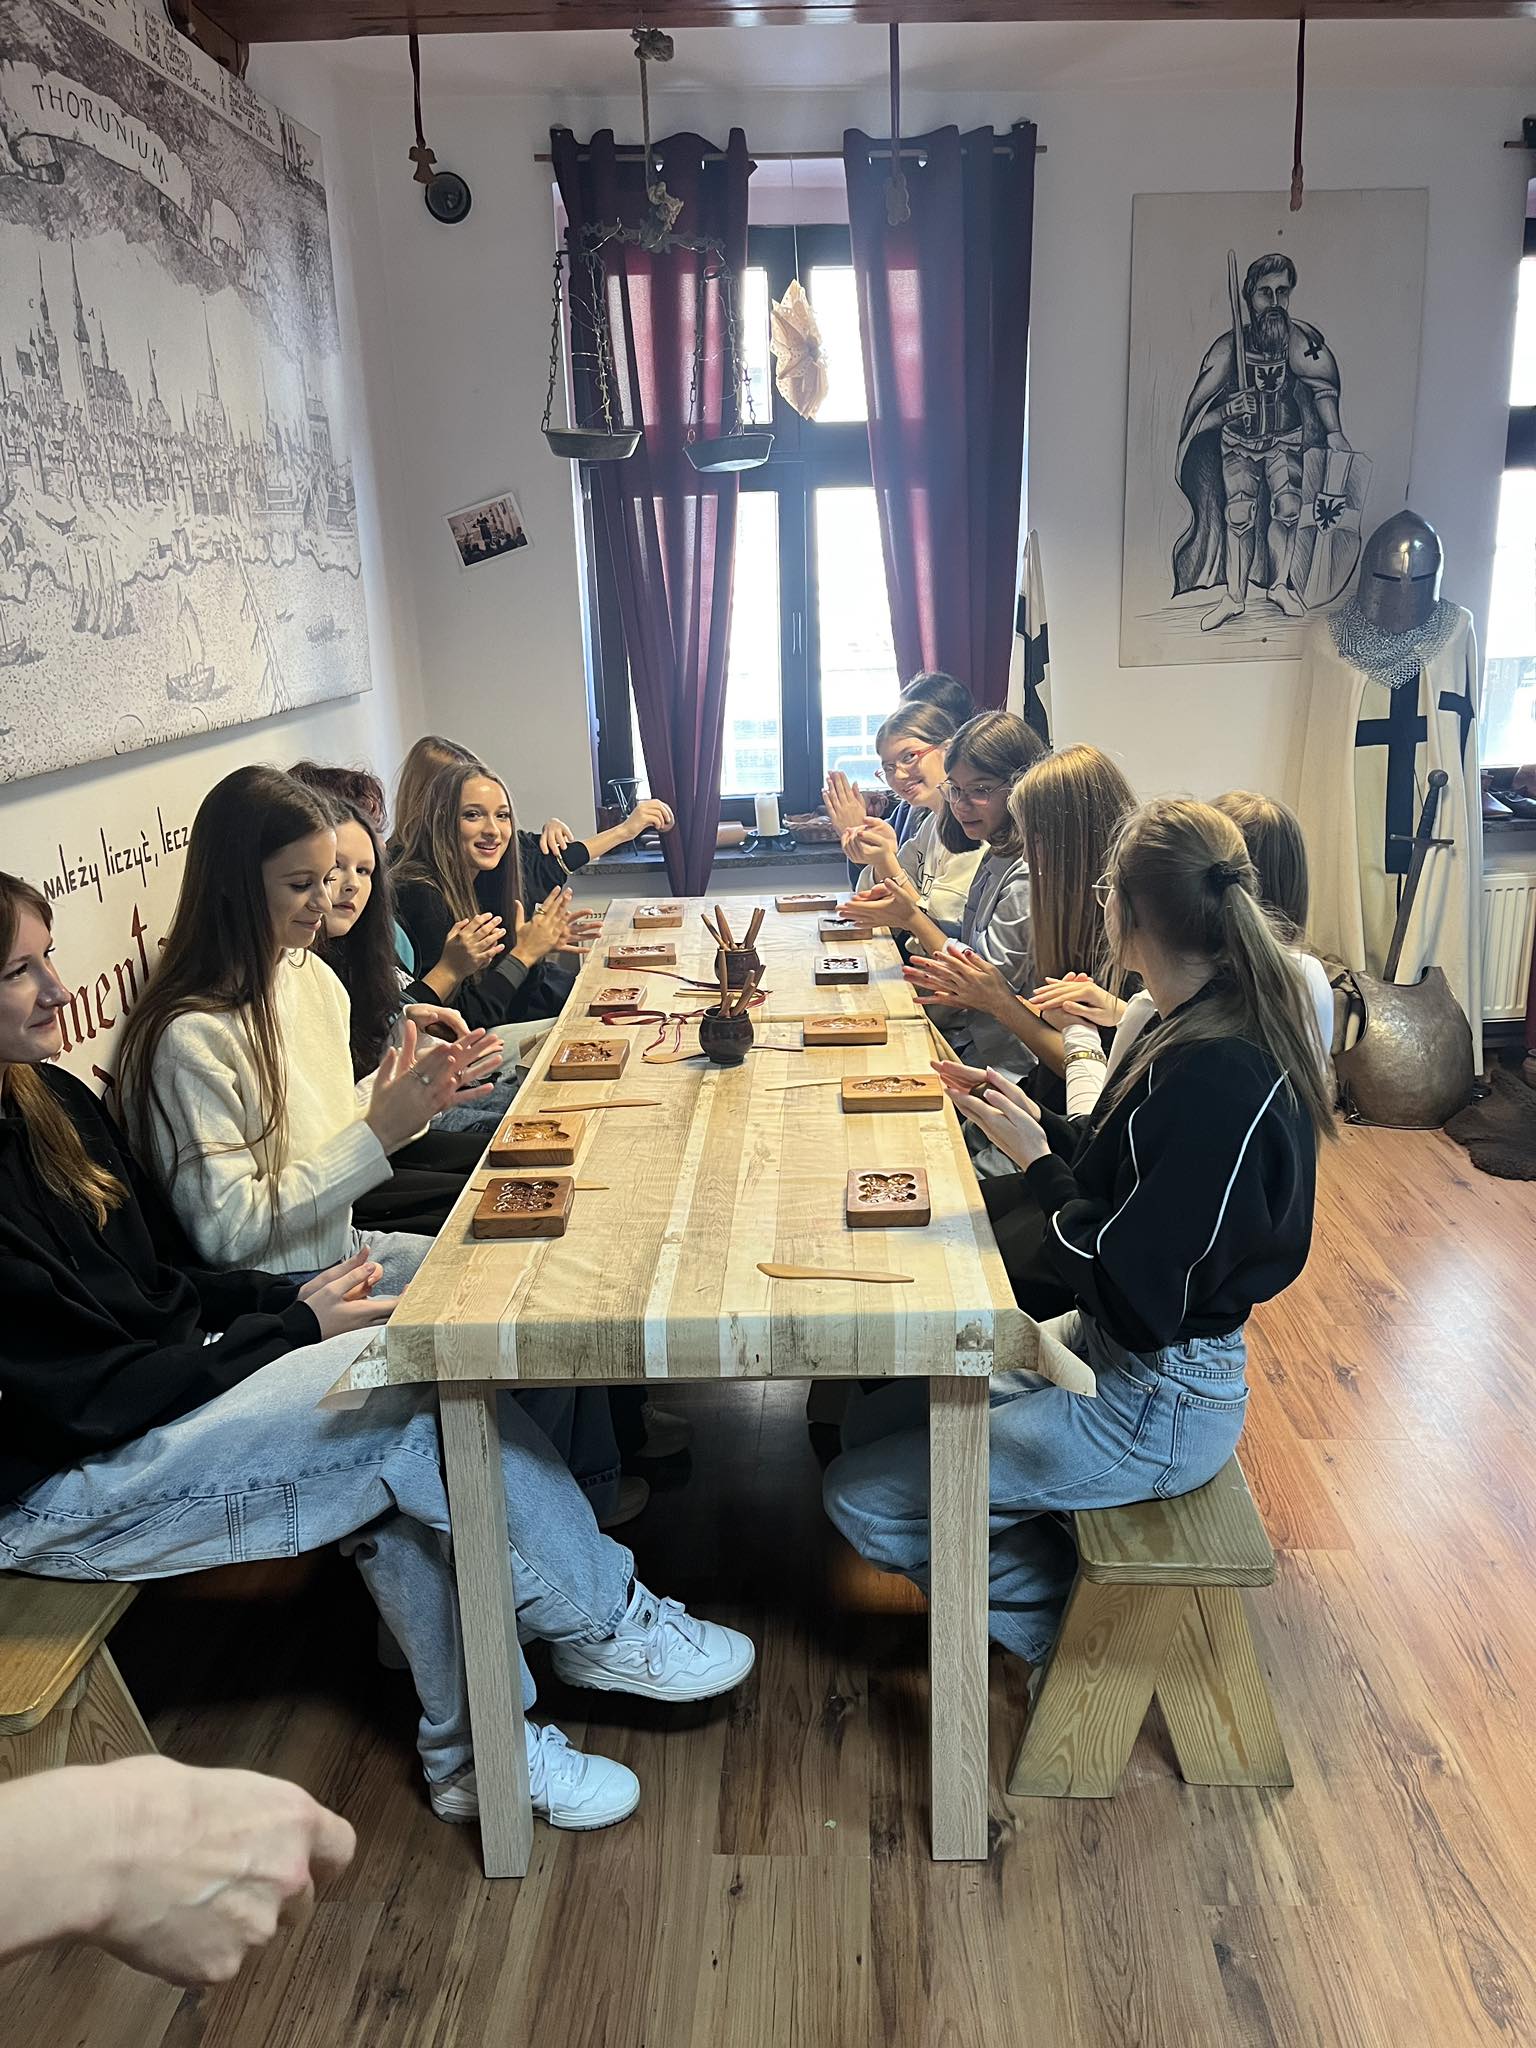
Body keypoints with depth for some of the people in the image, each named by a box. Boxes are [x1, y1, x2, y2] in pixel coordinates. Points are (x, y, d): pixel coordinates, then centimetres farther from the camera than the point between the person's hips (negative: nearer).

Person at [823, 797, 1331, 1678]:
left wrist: (1037, 1160, -17)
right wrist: (1035, 1120, 1)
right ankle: (1078, 1577, 22)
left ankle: (1073, 1626, 11)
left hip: (1154, 1406, -10)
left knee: (862, 1493, -7)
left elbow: (1135, 1296, -27)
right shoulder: (1209, 1029, 0)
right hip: (1110, 1346, 10)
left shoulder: (1218, 1078, -30)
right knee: (875, 1421, 13)